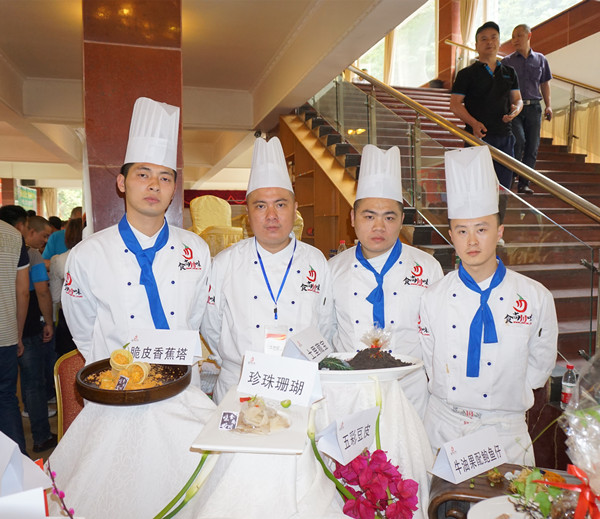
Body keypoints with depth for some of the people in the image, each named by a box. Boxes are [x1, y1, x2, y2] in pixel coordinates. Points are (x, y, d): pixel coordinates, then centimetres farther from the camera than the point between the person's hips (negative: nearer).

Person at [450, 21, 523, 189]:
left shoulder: (509, 73, 16)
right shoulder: (467, 74, 2)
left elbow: (517, 99, 20)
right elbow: (455, 103, -3)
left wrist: (515, 110, -6)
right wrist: (473, 123, -18)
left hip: (504, 137, 5)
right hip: (477, 136, -4)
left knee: (504, 187, 6)